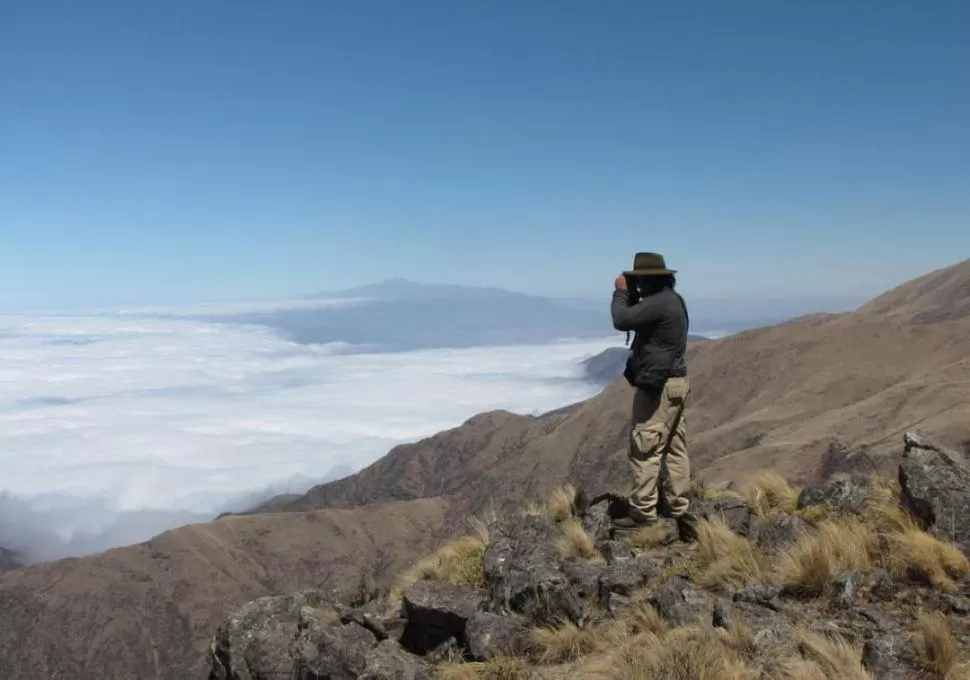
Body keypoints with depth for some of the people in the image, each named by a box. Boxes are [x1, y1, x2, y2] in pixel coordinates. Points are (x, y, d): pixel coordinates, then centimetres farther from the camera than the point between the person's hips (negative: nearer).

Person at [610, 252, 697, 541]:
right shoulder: (672, 299, 14)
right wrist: (632, 296, 10)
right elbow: (638, 316, 23)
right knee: (675, 449, 11)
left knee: (644, 449, -4)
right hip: (674, 383, 10)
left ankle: (643, 512, 1)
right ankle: (679, 509, 15)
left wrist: (621, 292, -5)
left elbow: (622, 320, -21)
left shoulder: (659, 302, -19)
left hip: (657, 386, -10)